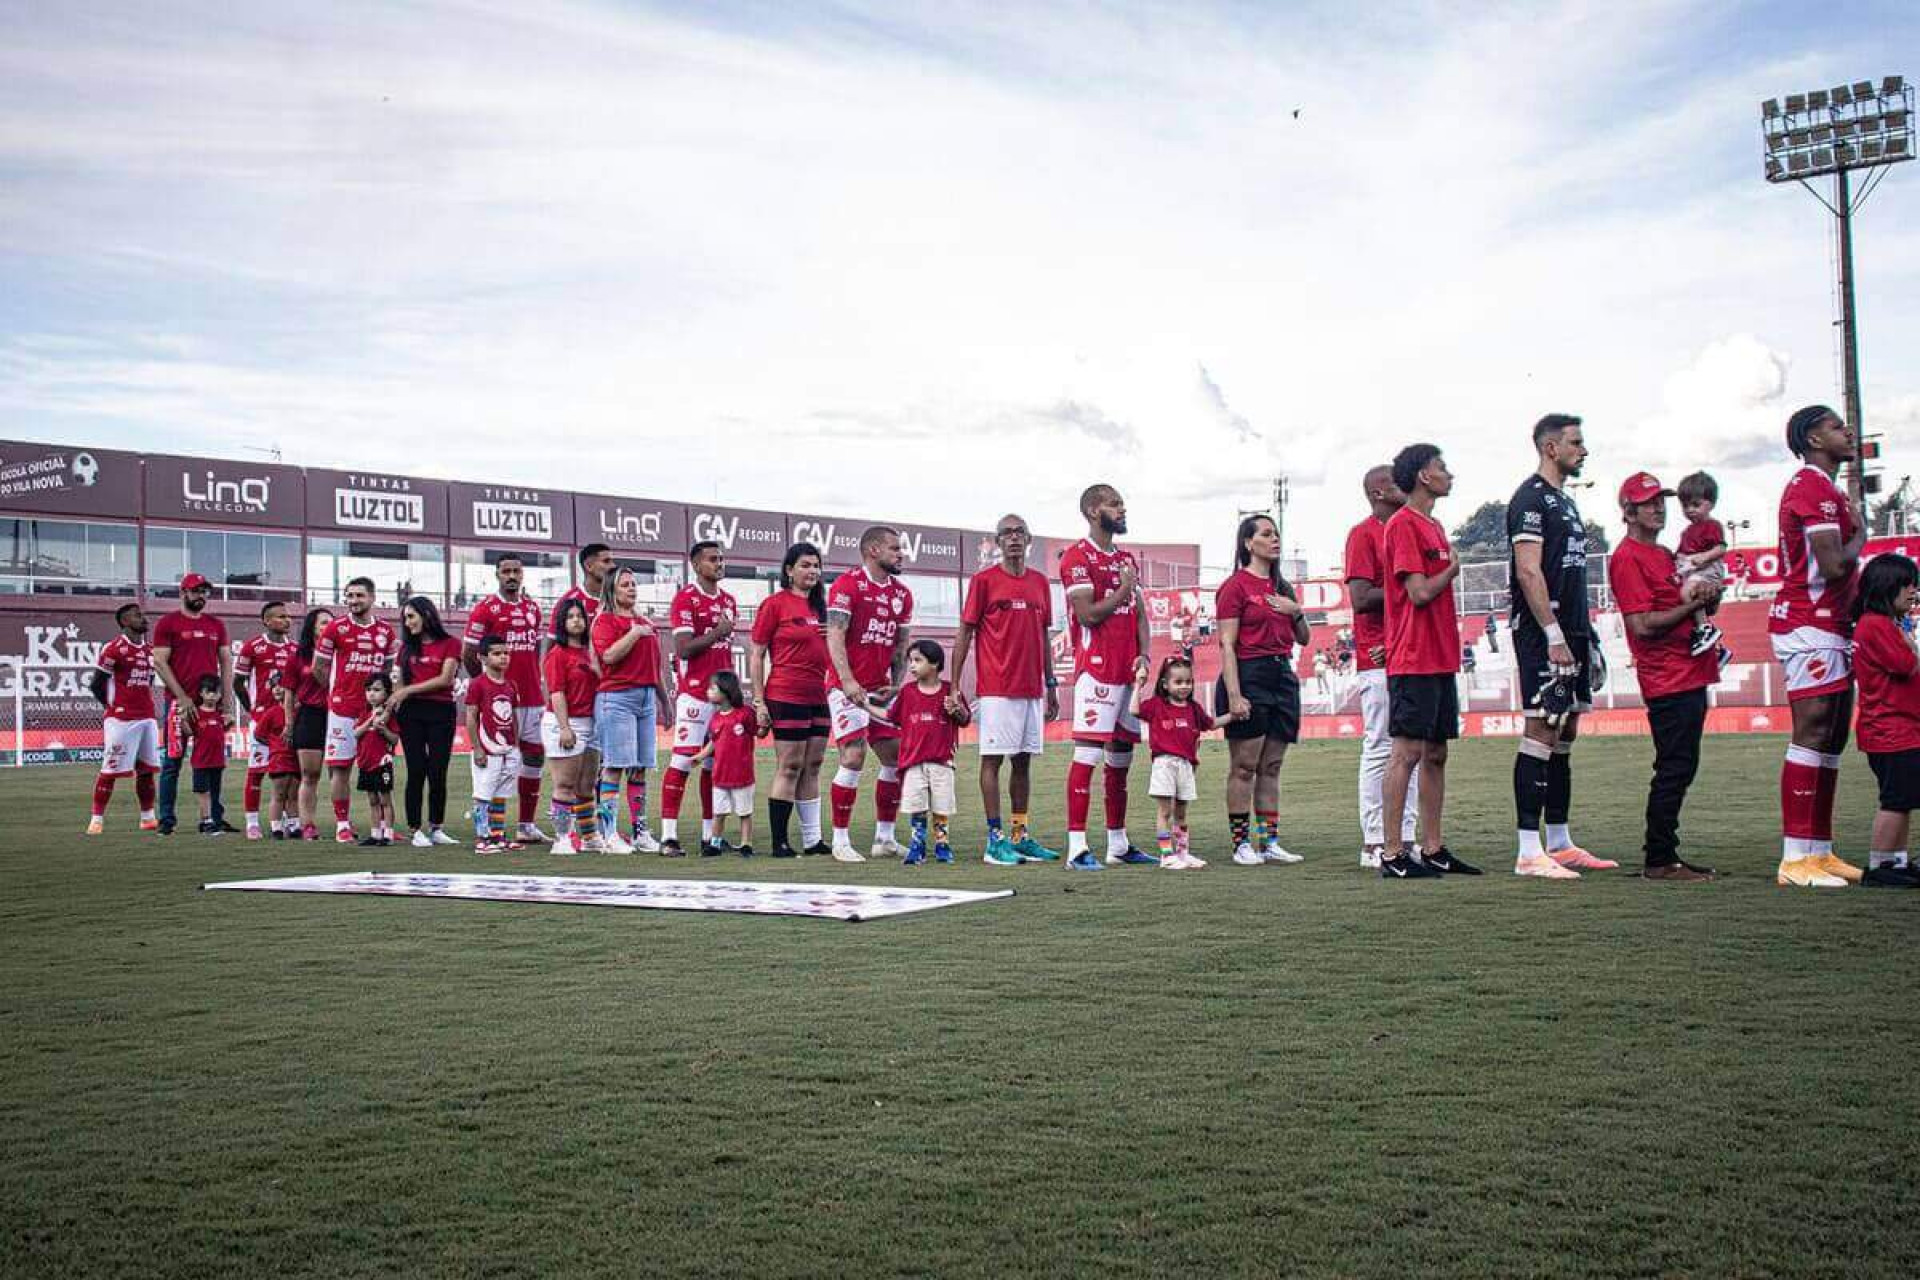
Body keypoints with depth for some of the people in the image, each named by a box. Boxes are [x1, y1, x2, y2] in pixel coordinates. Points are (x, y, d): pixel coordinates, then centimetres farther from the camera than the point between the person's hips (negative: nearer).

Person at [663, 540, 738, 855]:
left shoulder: (728, 601, 17)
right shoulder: (685, 598, -6)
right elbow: (683, 649, -12)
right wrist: (717, 633, -13)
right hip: (695, 693, -7)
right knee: (682, 761, -7)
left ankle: (710, 834, 13)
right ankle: (669, 834, -4)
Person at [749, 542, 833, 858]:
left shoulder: (820, 605, 14)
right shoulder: (775, 604, -5)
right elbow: (756, 655, -5)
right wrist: (759, 701, -9)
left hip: (819, 698, 7)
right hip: (786, 697, -7)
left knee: (813, 767, 9)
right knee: (789, 767, -4)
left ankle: (812, 840, 15)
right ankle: (779, 843, 2)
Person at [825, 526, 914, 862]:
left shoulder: (902, 594, 12)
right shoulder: (847, 585, -9)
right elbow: (835, 638, -15)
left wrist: (895, 685, 4)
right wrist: (848, 681, -25)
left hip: (881, 691, 7)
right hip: (848, 688, -7)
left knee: (897, 759, 5)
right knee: (854, 757, -13)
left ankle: (884, 838, 16)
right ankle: (840, 841, -3)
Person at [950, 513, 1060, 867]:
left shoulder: (1039, 581, 13)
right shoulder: (984, 580, -3)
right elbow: (964, 634, -2)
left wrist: (1051, 684, 16)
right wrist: (954, 686, -7)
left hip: (1032, 688, 6)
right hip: (997, 688, -6)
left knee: (1023, 760, 9)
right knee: (993, 759, -4)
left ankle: (1021, 836, 15)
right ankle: (996, 839, -1)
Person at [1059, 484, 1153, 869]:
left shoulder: (1128, 560, 19)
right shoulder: (1077, 557, -6)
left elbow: (1140, 613, 17)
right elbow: (1088, 614, -15)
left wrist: (1144, 655, 2)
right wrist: (1124, 590, -3)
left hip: (1129, 671, 8)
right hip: (1097, 670, -8)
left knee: (1122, 757, 12)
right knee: (1088, 754, -11)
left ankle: (1118, 844, 19)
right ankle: (1077, 847, -12)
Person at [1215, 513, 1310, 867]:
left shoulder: (1282, 587, 17)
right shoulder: (1235, 585, -5)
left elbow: (1304, 639, 21)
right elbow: (1227, 644, -10)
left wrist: (1297, 611, 1)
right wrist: (1234, 695, -18)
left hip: (1282, 676, 7)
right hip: (1248, 675, -7)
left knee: (1271, 767, 7)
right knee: (1244, 766, -5)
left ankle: (1269, 842, 10)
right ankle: (1241, 844, -1)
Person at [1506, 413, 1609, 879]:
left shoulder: (1564, 501, 20)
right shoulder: (1531, 498, -10)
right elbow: (1529, 572, -18)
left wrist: (1585, 635, 19)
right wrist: (1554, 635, -22)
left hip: (1571, 632, 10)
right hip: (1544, 635, -10)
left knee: (1564, 736, 12)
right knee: (1541, 732, -11)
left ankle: (1559, 843, 18)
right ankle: (1529, 852, -11)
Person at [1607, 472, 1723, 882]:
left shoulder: (1663, 554, 20)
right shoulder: (1627, 557, -11)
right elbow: (1643, 625, -19)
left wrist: (1701, 594, 7)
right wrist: (1692, 604, -13)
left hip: (1690, 675, 10)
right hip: (1667, 681, -10)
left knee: (1681, 768, 12)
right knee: (1673, 769, -9)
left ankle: (1666, 856, 18)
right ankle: (1659, 861, -4)